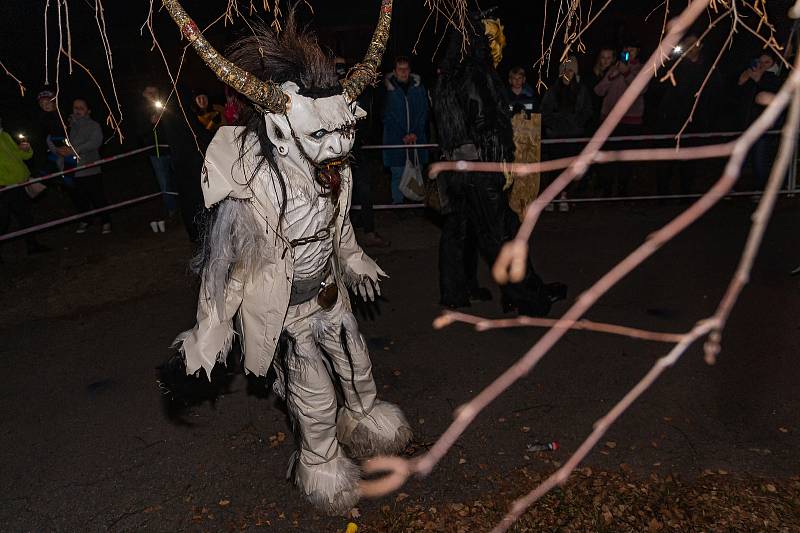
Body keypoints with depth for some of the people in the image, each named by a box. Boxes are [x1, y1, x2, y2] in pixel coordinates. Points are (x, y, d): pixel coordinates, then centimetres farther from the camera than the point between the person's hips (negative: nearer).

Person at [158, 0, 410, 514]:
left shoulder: (336, 169, -13)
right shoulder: (249, 192, -32)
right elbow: (224, 264, -20)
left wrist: (354, 260, 23)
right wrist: (209, 329, -12)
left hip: (329, 293, 6)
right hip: (286, 311, -6)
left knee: (358, 367, 25)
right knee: (315, 398, 10)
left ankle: (365, 417, 57)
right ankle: (321, 463, 40)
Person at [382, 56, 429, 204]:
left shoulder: (418, 87, 7)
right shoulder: (388, 89, -1)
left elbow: (423, 112, 7)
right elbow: (387, 117, -2)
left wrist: (415, 133, -5)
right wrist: (402, 136, -8)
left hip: (417, 138, 2)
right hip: (395, 139, -2)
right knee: (397, 174, 0)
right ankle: (397, 202, 8)